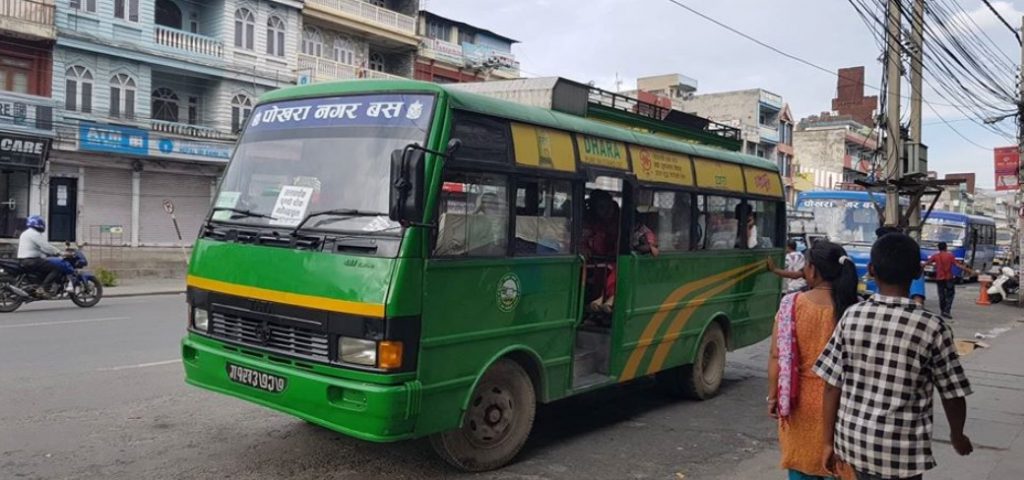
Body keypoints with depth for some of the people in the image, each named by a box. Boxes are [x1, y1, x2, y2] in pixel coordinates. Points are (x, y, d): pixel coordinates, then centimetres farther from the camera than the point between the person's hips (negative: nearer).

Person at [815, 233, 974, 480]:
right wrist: (957, 436, 16)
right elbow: (953, 395, -4)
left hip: (853, 438, 3)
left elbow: (832, 385, -3)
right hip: (902, 449, -3)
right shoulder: (933, 327, -13)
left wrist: (829, 439, 7)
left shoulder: (851, 316, -6)